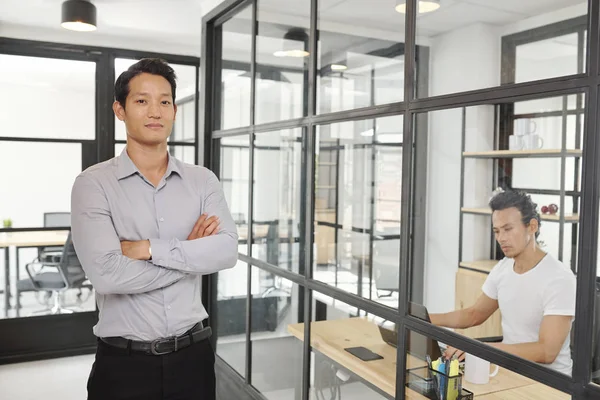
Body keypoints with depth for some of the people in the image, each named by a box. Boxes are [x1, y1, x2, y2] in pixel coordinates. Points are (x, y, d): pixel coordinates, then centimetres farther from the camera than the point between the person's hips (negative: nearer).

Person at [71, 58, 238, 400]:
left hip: (193, 353, 3)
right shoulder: (94, 184, -8)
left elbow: (227, 251, -12)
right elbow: (107, 274, -20)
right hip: (123, 361, -2)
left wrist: (150, 249, -19)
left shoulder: (203, 181, 2)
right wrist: (190, 253, -12)